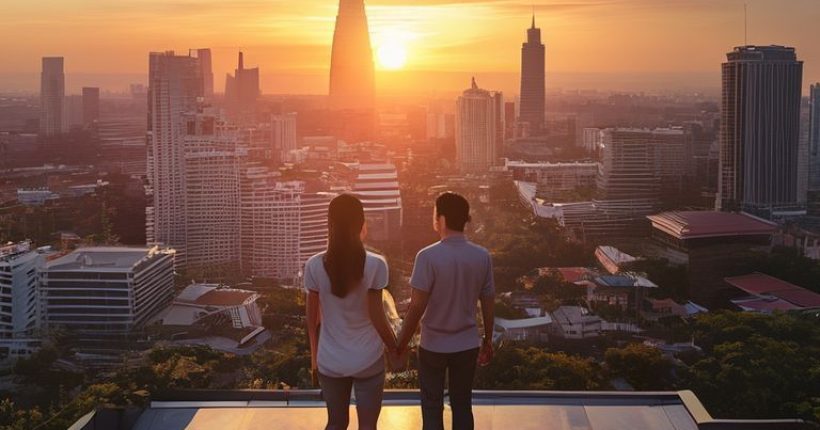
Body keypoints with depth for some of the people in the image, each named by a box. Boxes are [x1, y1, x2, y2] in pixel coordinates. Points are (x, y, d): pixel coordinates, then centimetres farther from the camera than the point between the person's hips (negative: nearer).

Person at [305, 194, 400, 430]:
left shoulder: (314, 266, -9)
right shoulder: (375, 265, -14)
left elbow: (313, 317, -1)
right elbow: (376, 316, -11)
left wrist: (314, 354, 13)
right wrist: (395, 348, 5)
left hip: (330, 361, 2)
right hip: (368, 360, -2)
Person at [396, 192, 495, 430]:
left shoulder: (428, 256, -18)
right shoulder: (483, 256, -6)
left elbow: (417, 306, -17)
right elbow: (488, 304, 2)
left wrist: (401, 343, -5)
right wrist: (487, 341, 15)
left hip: (433, 345, -3)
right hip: (467, 345, 3)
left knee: (432, 407, 11)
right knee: (462, 406, 15)